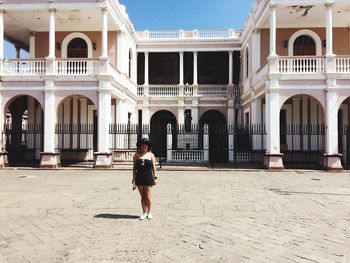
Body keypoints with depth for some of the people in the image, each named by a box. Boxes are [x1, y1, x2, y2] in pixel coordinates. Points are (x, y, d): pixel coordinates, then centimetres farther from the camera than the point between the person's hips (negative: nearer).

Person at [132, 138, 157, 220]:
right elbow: (134, 168, 6)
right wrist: (134, 181, 3)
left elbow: (153, 167, 6)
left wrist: (154, 177, 2)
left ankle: (149, 212, 20)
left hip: (148, 177, -1)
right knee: (142, 196, 9)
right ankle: (144, 213, 22)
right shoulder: (136, 155, 6)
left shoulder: (151, 155, 4)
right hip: (139, 178, 2)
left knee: (148, 197, 0)